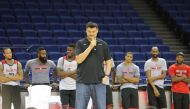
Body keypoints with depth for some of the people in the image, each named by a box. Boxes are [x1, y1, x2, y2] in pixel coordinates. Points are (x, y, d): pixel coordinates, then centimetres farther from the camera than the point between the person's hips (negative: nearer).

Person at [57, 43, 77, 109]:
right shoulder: (61, 60, 2)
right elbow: (59, 73, -10)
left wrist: (66, 74, -13)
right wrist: (73, 72, -12)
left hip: (74, 88, 0)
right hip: (64, 88, 0)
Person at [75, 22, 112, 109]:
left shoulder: (103, 44, 7)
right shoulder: (80, 43, 2)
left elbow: (108, 61, 13)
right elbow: (79, 60, -10)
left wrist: (106, 75, 0)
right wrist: (90, 46, -14)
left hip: (99, 82, 2)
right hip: (83, 82, -1)